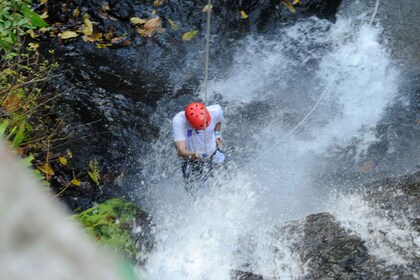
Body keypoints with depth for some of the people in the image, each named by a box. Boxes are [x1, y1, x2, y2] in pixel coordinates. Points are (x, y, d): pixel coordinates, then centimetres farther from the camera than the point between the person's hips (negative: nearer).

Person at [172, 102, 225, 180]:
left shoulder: (215, 111, -33)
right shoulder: (178, 121, -40)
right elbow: (181, 151, -43)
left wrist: (217, 134, -9)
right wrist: (195, 155, -59)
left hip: (212, 153, 1)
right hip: (191, 156, -1)